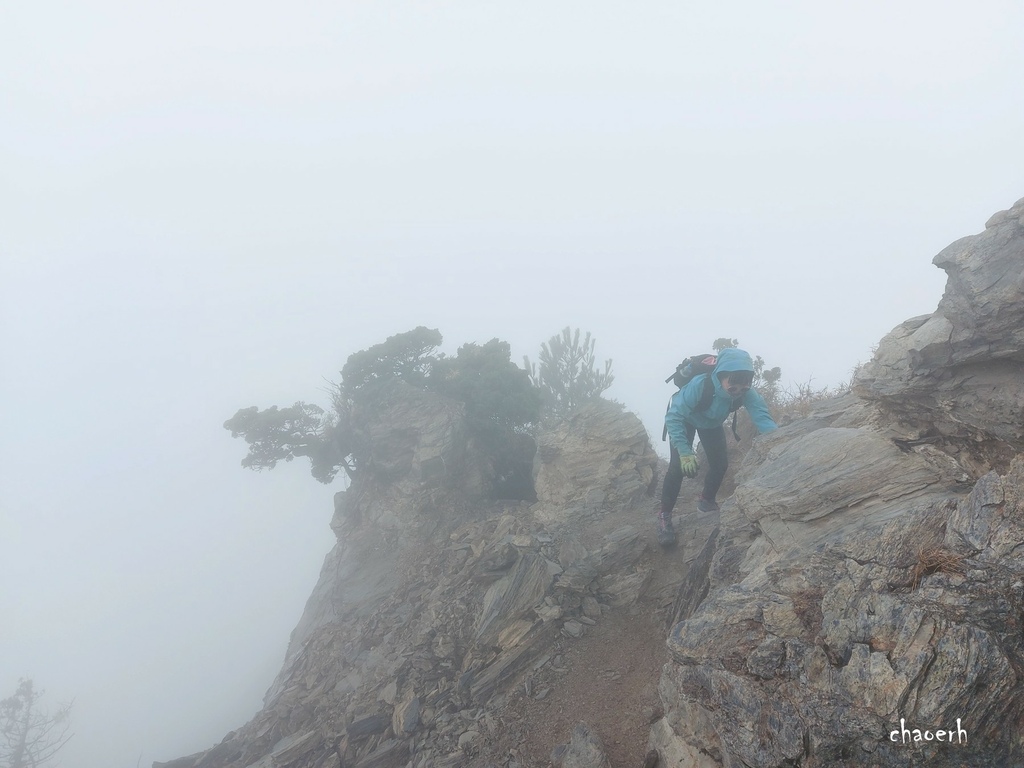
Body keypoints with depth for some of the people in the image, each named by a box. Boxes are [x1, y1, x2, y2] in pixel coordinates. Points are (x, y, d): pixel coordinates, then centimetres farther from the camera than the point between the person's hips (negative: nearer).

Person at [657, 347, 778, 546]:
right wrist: (684, 452, -52)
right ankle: (664, 514, 0)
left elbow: (762, 416, -40)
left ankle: (707, 500, 31)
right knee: (678, 466, -16)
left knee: (720, 463, 2)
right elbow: (673, 417, -44)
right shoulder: (699, 385, -44)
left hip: (712, 424, 4)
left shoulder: (746, 393, -33)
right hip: (685, 419, -4)